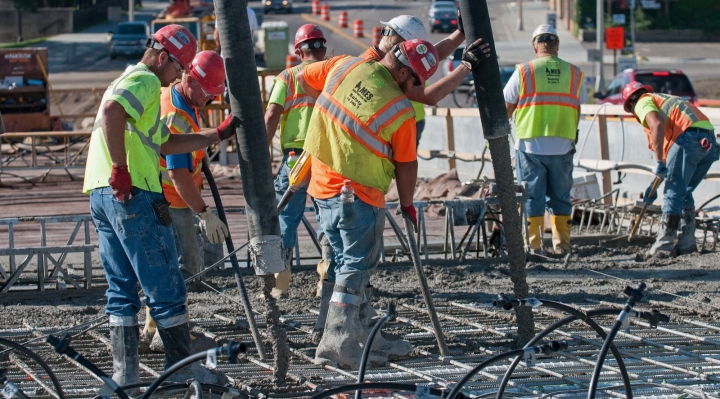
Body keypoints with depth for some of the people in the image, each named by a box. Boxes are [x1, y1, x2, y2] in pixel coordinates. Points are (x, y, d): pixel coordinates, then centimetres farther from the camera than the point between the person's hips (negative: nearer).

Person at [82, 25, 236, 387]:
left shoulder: (127, 80, 27)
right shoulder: (145, 81, -6)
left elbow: (165, 143, 27)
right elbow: (111, 112, -27)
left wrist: (219, 134, 26)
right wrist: (121, 170, -25)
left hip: (101, 194, 10)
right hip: (132, 194, -10)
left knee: (121, 289, 11)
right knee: (165, 287, -2)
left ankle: (124, 372, 10)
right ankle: (182, 367, 4)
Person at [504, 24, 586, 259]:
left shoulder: (523, 72, -3)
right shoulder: (574, 74, 4)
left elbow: (506, 109, 2)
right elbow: (577, 111, 9)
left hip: (531, 145, -2)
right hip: (562, 146, 2)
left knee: (532, 196, 3)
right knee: (560, 196, 12)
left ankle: (533, 246, 0)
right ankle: (562, 244, 14)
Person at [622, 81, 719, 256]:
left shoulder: (644, 102, 12)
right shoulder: (668, 100, 38)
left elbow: (657, 124, -13)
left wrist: (659, 162, -15)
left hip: (689, 137, -8)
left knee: (673, 193, -1)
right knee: (684, 194, 18)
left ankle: (665, 244, 1)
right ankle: (686, 243, 17)